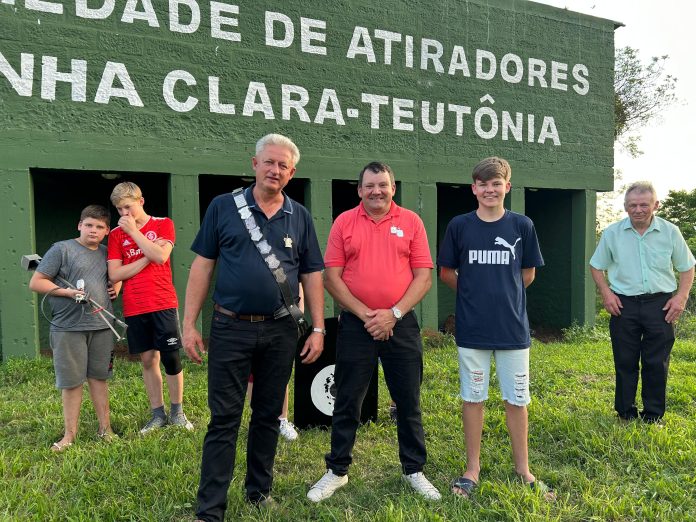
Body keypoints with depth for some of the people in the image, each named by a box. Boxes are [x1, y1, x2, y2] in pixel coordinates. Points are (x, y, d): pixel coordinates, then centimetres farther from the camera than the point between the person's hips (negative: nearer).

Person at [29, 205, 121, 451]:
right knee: (71, 382, 4)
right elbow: (35, 282, -5)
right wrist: (68, 292, -16)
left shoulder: (106, 253, 11)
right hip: (69, 328, -4)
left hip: (101, 326, 4)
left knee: (99, 377, 12)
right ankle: (70, 434, 17)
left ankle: (105, 427, 23)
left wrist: (117, 286, 8)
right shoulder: (62, 249, -4)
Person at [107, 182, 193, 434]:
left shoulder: (163, 224, 3)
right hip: (134, 308, 2)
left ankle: (177, 412, 16)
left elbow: (161, 256, -15)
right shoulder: (117, 234, 7)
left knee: (171, 357, 0)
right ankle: (158, 414, 20)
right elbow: (114, 274, -2)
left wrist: (133, 231, -10)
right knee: (148, 359, 8)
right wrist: (146, 258, -9)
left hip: (163, 304, -2)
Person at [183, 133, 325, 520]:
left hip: (280, 331, 3)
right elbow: (202, 266, 0)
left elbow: (311, 275, 7)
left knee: (268, 415, 15)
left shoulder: (300, 217, 6)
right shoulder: (223, 207, 0)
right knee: (224, 419, 3)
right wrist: (189, 324, -4)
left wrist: (318, 329, 2)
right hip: (231, 329, -2)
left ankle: (260, 489, 32)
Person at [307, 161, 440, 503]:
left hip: (401, 324, 1)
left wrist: (394, 314, -11)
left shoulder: (411, 222, 3)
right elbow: (331, 277, -3)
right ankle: (337, 471, 26)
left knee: (408, 402, 10)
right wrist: (364, 314, -10)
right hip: (355, 325, 0)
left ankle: (414, 471, 28)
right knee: (347, 403, 9)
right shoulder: (344, 222, 2)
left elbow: (423, 277, -1)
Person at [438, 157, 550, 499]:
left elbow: (528, 274, 9)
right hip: (472, 329, 0)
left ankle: (522, 468, 27)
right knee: (472, 398, 10)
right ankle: (473, 468, 24)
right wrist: (474, 294, 6)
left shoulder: (521, 225, -1)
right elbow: (446, 272, 6)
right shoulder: (459, 226, -2)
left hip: (513, 327, 1)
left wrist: (504, 294, 9)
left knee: (517, 400, 9)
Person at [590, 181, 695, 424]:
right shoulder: (612, 233, 1)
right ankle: (626, 413, 21)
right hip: (624, 305, 0)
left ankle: (653, 417, 20)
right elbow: (596, 266, 10)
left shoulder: (670, 232, 1)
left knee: (657, 364, 5)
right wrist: (606, 293, -4)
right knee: (625, 363, 7)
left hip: (660, 304, 0)